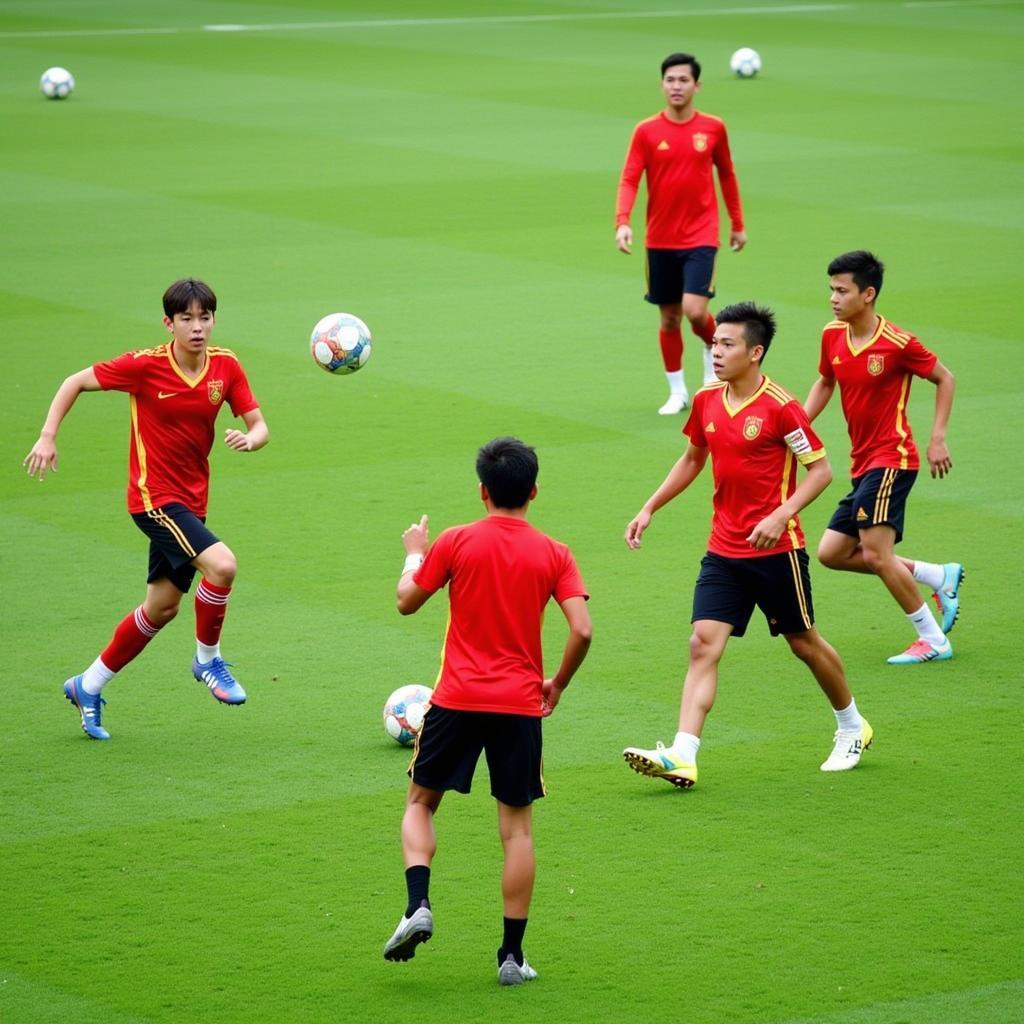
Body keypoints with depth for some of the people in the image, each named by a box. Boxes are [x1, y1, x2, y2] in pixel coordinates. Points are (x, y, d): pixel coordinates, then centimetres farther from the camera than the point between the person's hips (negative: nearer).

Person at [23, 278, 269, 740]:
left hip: (191, 501, 6)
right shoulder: (145, 365, -15)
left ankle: (87, 687, 30)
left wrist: (249, 439, -24)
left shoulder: (226, 366, -4)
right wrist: (47, 437, -12)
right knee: (221, 564, -26)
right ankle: (207, 659, -2)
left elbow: (259, 426, 0)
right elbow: (76, 382, -5)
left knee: (162, 607, 14)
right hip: (154, 495, -6)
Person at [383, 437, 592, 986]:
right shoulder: (554, 554, 0)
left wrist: (415, 553, 25)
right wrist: (557, 684, 9)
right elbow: (582, 630, -8)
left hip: (458, 698, -1)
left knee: (420, 802, 16)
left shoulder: (457, 542, -3)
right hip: (520, 705, 1)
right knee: (517, 826, 8)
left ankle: (418, 907, -6)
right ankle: (512, 955, 7)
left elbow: (406, 601, 6)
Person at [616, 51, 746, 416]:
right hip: (660, 239, 1)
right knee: (669, 318, 8)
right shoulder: (646, 132, -3)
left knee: (695, 311, -16)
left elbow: (727, 176, 12)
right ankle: (677, 392, 21)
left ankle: (714, 351, 16)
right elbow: (629, 180, -8)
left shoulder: (713, 128, 0)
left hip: (700, 237, -1)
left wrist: (738, 224, 15)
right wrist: (622, 222, -23)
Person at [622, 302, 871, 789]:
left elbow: (821, 469, -12)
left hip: (775, 549, -5)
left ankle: (852, 728, 35)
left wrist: (779, 516, -24)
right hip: (723, 550, 5)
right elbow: (693, 458, 21)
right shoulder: (707, 401, 4)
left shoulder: (779, 407, -15)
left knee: (803, 642, 11)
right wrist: (649, 508, 15)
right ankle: (681, 757, -17)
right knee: (703, 644, -8)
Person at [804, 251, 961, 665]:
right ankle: (941, 576, 16)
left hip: (892, 459, -8)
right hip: (863, 464, 8)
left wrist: (937, 439, -9)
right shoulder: (832, 336, 3)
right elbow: (824, 383, 21)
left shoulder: (897, 343, -16)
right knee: (832, 552, 5)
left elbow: (944, 379, -3)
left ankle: (933, 640, -4)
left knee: (875, 552, -18)